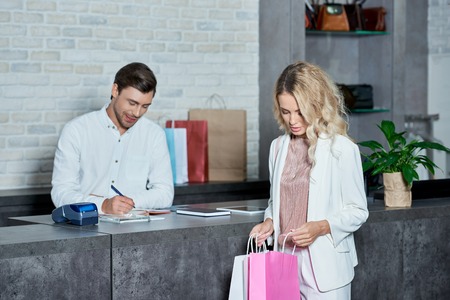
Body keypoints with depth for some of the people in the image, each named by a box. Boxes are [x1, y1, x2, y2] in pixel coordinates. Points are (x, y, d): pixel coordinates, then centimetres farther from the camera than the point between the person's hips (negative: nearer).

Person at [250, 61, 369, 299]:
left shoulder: (342, 149, -8)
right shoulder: (279, 147, 8)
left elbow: (357, 211, -4)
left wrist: (321, 227, -18)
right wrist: (269, 222, 0)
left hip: (324, 265, -4)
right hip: (284, 260, 5)